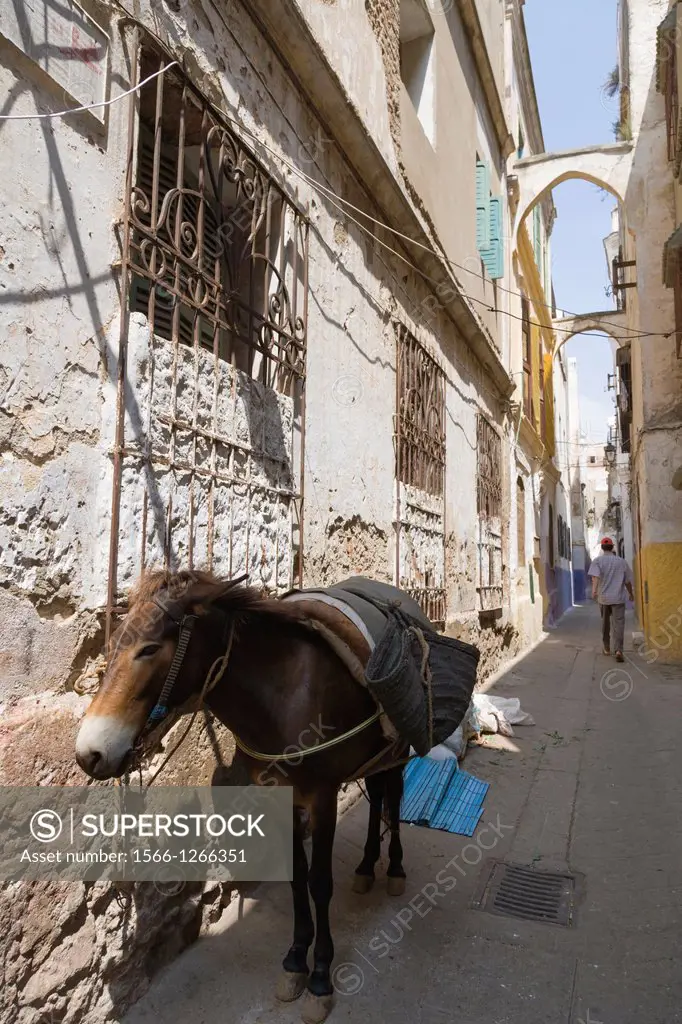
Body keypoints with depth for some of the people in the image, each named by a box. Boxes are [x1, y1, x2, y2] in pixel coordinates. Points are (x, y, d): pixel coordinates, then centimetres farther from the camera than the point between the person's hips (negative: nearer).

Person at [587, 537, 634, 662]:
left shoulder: (597, 560, 0)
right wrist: (631, 594, 25)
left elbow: (595, 576, -18)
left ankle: (607, 648, 25)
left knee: (605, 622, 16)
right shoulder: (622, 561, 5)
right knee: (619, 623, -4)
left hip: (603, 597, 1)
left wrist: (594, 590, -30)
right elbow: (628, 581, 9)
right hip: (618, 598, -1)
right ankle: (618, 650, -19)